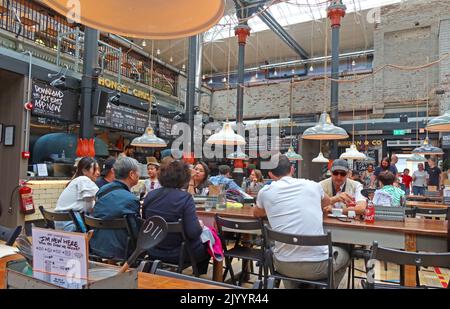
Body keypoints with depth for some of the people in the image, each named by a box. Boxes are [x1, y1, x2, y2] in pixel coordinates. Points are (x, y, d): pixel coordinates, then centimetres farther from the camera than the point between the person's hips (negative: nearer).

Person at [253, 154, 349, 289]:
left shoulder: (265, 192, -1)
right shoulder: (313, 186, 3)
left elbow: (256, 213, 23)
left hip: (284, 265, 1)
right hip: (317, 265, -1)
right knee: (343, 255, 32)